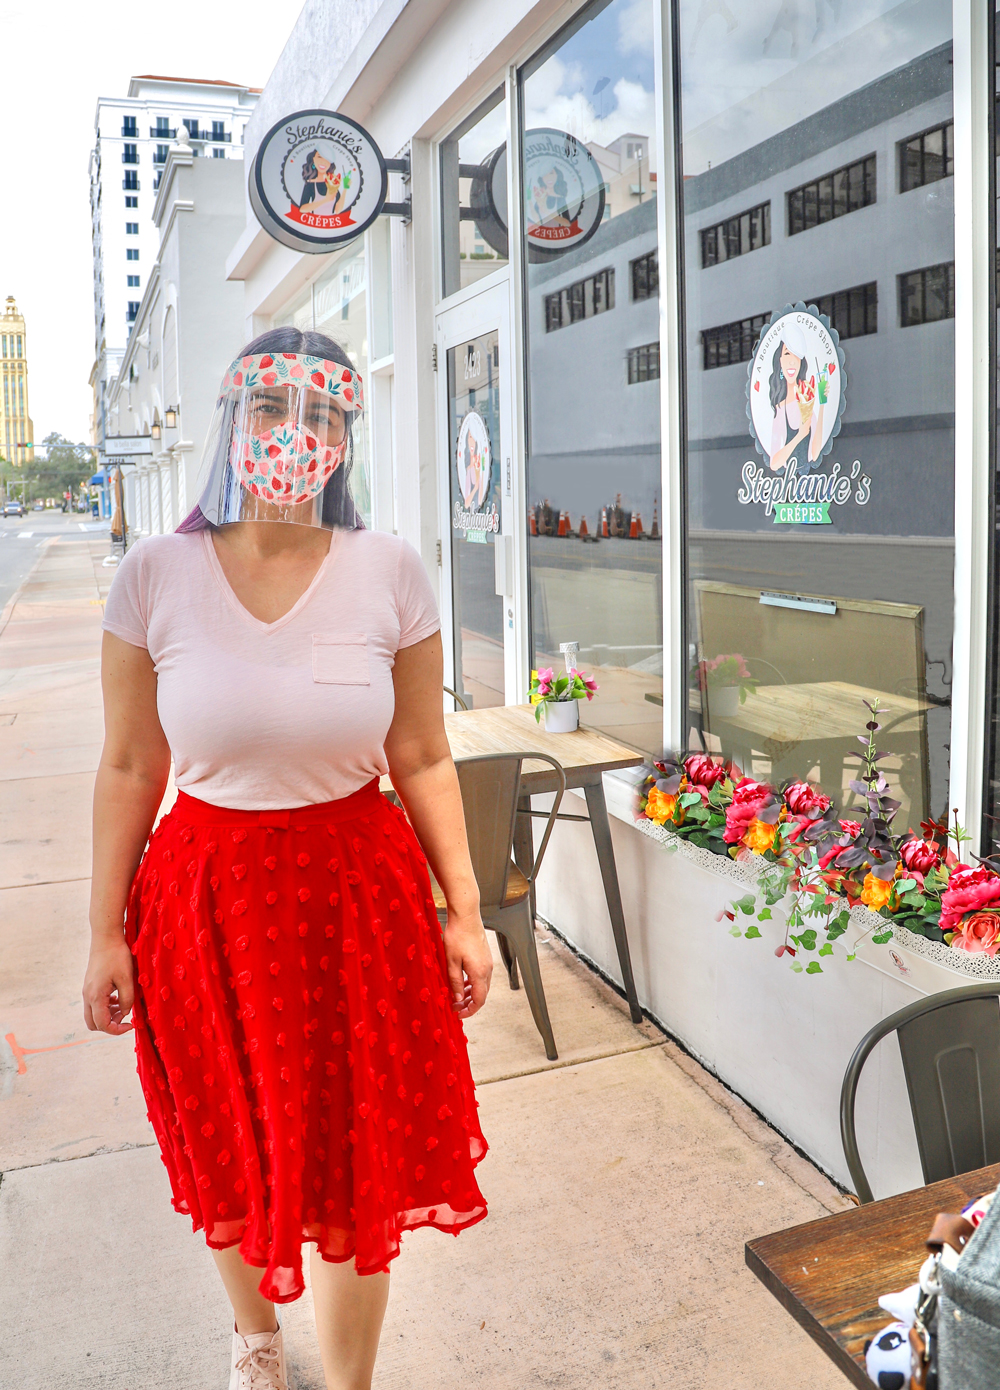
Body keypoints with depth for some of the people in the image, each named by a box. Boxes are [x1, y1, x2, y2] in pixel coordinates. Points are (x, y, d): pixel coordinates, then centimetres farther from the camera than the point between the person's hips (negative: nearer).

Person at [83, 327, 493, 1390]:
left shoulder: (390, 574, -6)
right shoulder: (155, 575, -6)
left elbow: (423, 761, -1)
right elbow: (128, 770, -1)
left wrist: (464, 912, -1)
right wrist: (105, 933, 1)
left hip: (358, 892, 0)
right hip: (207, 895, 1)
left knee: (359, 1162, 11)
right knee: (233, 1155, 20)